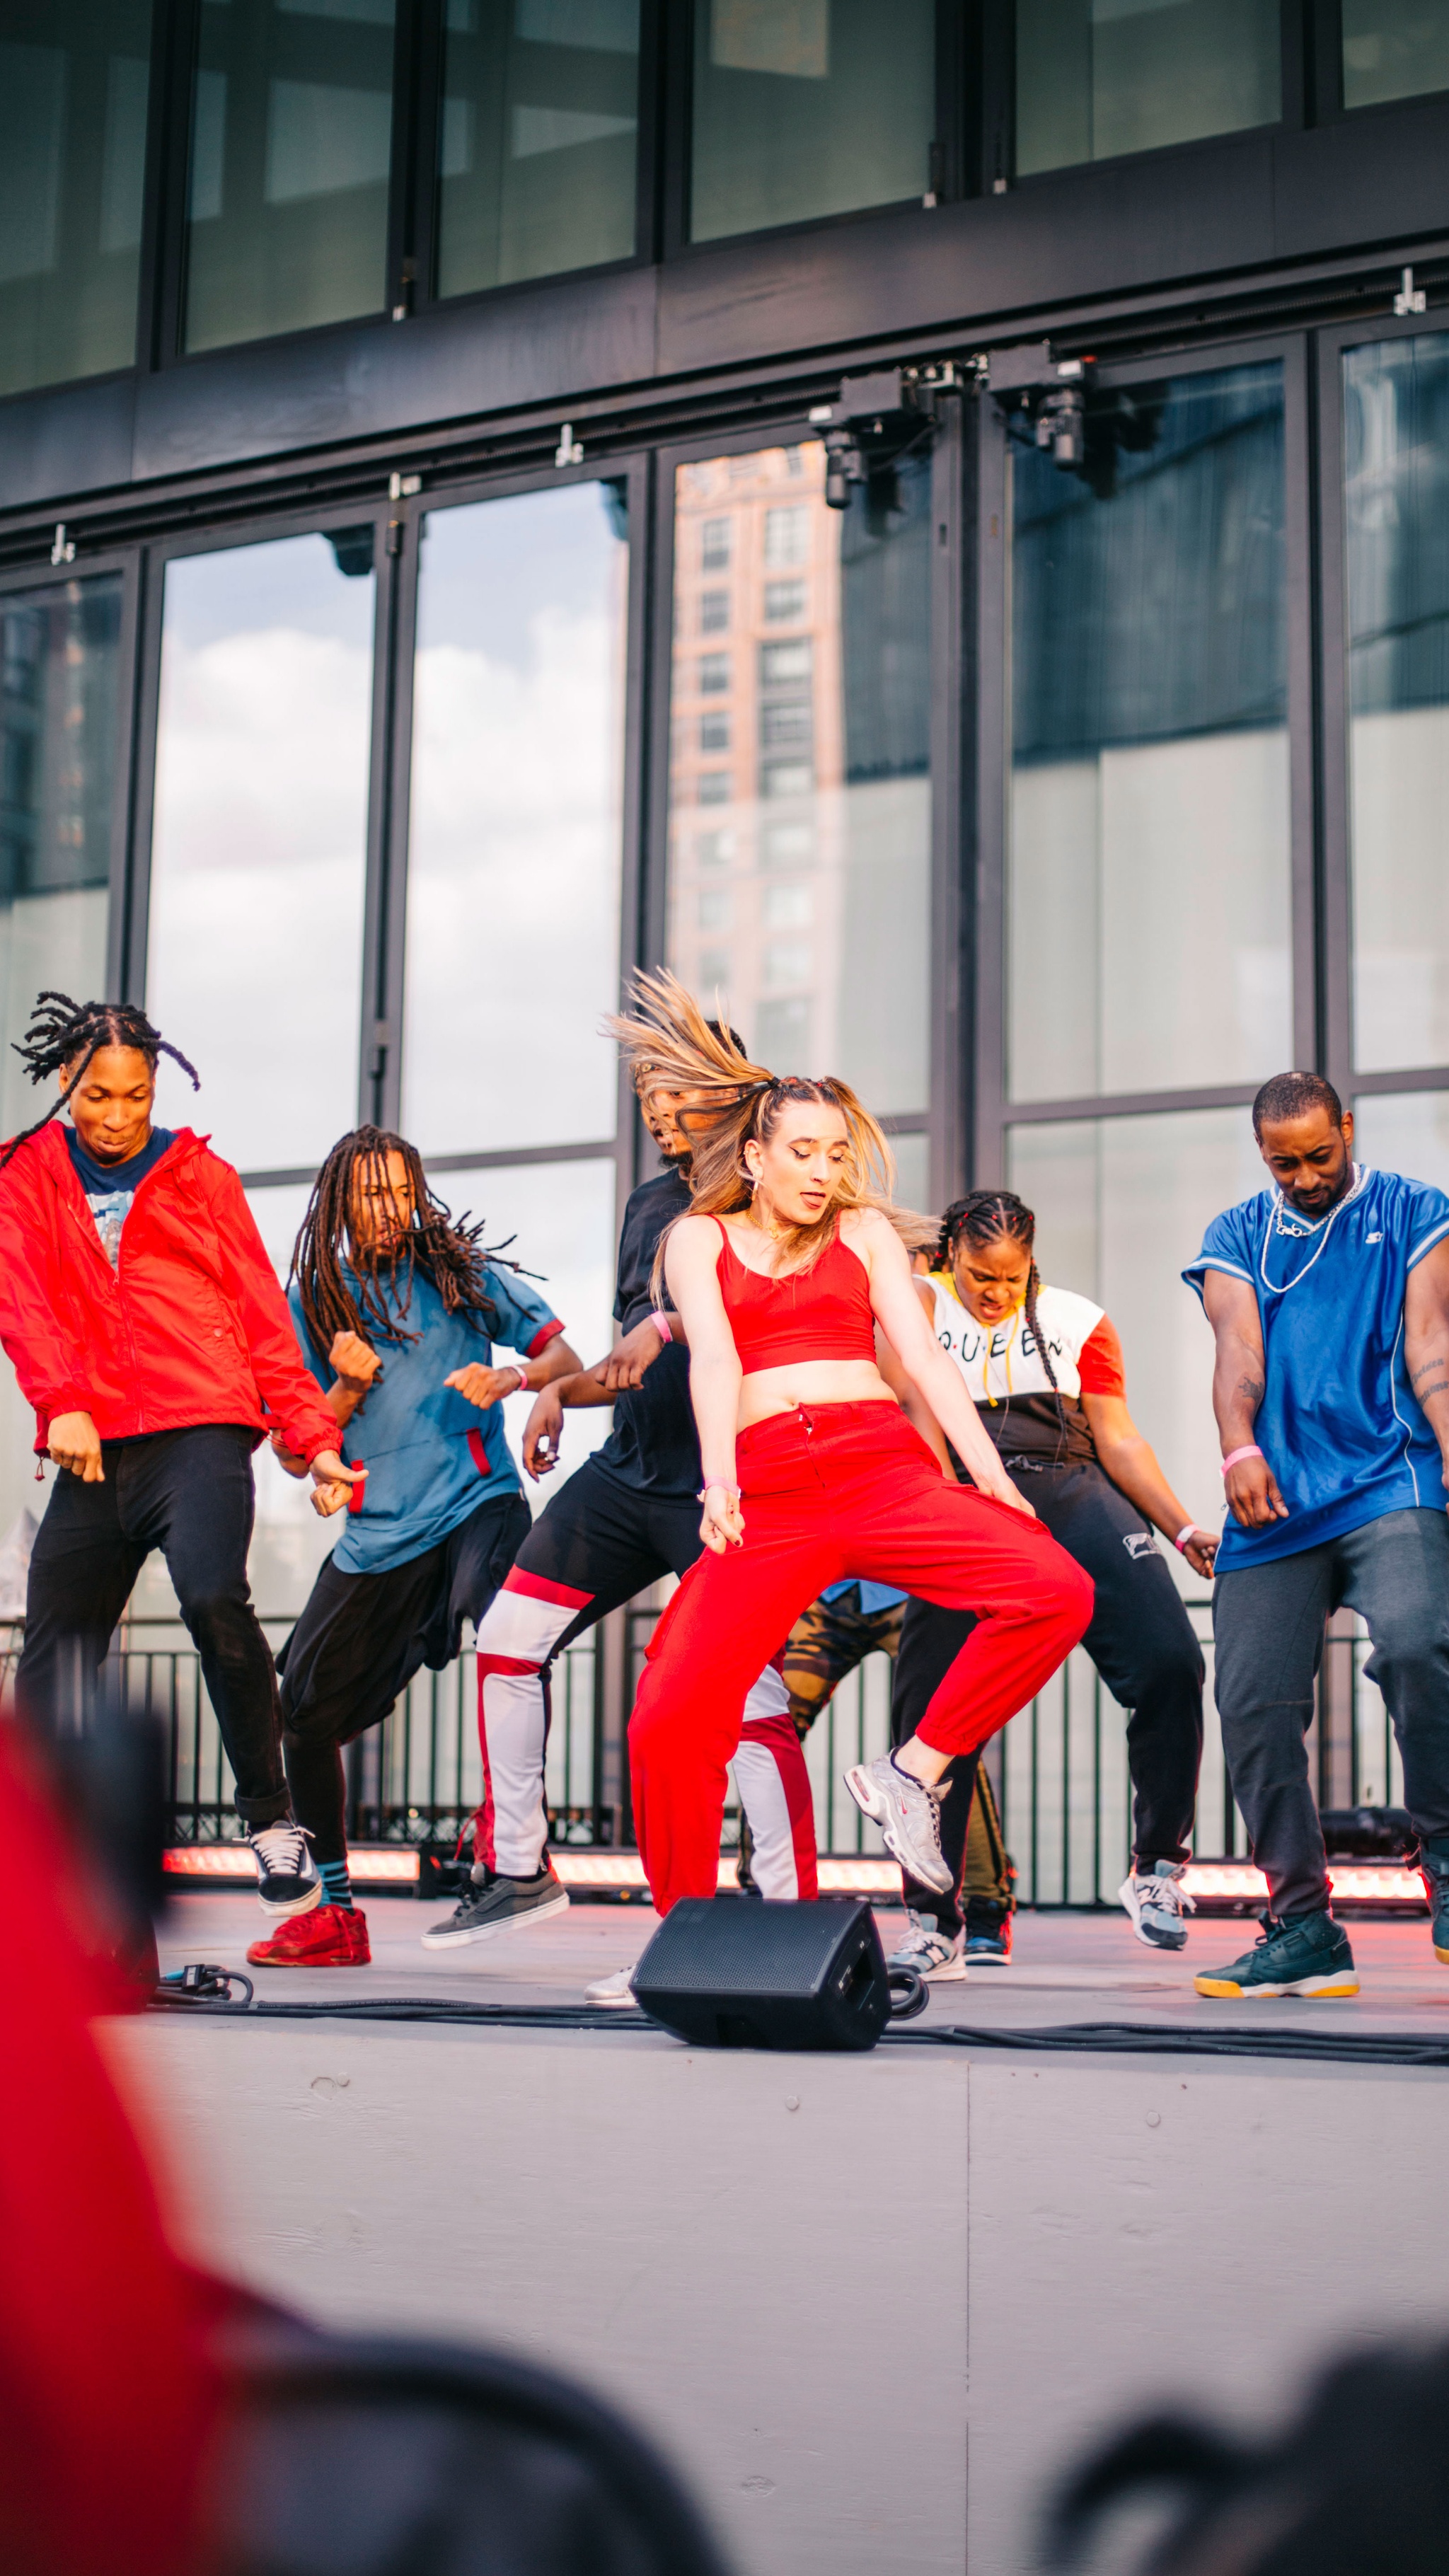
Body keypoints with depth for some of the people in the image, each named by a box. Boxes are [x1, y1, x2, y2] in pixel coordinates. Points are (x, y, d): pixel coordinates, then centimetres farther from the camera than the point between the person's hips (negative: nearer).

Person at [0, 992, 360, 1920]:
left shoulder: (201, 1175, 14)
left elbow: (264, 1316, 11)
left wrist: (316, 1439, 2)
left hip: (201, 1431, -2)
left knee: (213, 1597, -27)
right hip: (91, 1450, 3)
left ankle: (272, 1817, -14)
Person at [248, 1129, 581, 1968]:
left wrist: (511, 1376, -21)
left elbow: (566, 1356, 0)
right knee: (306, 1714, 5)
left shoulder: (458, 1271, 4)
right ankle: (332, 1917, 21)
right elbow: (293, 1454, 7)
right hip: (378, 1537, 4)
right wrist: (348, 1387, -11)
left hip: (477, 1504, -4)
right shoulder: (314, 1302, 9)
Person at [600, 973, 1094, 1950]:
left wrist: (990, 1473, -6)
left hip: (883, 1467, 1)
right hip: (768, 1493, -1)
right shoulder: (698, 1238, 16)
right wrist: (718, 1485, -18)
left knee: (1059, 1590, -24)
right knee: (668, 1722, -17)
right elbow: (714, 1359, -1)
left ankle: (912, 1772, -8)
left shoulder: (864, 1230, 19)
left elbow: (922, 1353, 8)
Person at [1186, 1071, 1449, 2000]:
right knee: (1252, 1701, -5)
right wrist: (1240, 1448, -16)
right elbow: (1238, 1349, 3)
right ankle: (1303, 1931, 6)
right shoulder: (1237, 1237, 18)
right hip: (1275, 1502, 3)